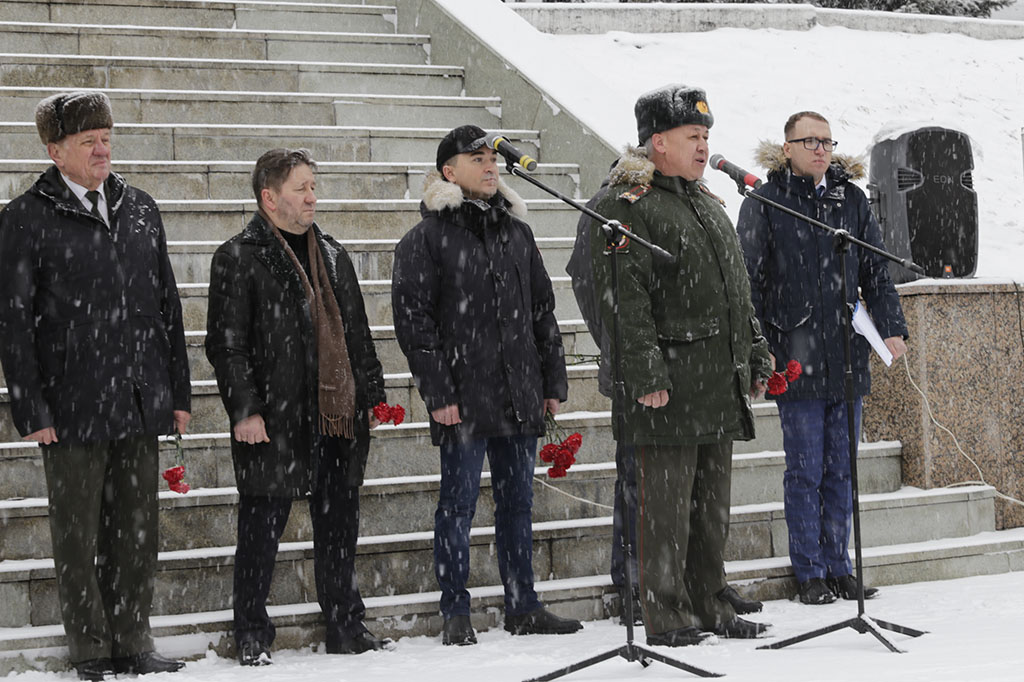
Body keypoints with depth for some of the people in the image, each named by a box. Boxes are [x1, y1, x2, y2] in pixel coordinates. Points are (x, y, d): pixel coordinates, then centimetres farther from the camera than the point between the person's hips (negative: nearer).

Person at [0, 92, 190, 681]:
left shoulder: (140, 210, 12)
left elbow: (167, 304, 16)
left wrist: (179, 391, 11)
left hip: (141, 407, 5)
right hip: (72, 409, -5)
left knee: (137, 532, 9)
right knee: (79, 536, 3)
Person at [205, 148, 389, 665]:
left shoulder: (332, 255, 17)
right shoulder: (238, 258, -4)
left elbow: (358, 335, 22)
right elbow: (226, 344, -8)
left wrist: (372, 394, 16)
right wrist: (244, 409, -14)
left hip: (339, 419, 6)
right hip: (275, 424, -6)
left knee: (339, 528, 11)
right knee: (262, 531, 0)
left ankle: (346, 627, 21)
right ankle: (252, 636, 10)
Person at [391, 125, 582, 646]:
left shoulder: (516, 231, 14)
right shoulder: (426, 238, -4)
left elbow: (542, 310, 18)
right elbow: (413, 319, -8)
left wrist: (553, 381, 13)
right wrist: (437, 392, -14)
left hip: (519, 399, 5)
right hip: (464, 400, -5)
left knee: (518, 502, 11)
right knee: (459, 503, 0)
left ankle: (523, 608, 19)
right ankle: (456, 616, 7)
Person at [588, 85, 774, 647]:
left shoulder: (706, 204, 20)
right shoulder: (625, 206, -9)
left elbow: (738, 291, 26)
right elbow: (624, 298, -16)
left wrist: (755, 357, 21)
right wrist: (645, 374, -21)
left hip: (720, 387, 9)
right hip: (668, 388, -9)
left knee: (712, 505, 13)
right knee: (666, 506, -4)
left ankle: (709, 606, 22)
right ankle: (667, 616, 3)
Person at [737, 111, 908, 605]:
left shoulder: (852, 201, 10)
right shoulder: (764, 204, -1)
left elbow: (876, 275, 14)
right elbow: (749, 284, -2)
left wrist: (892, 329, 2)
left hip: (847, 360, 4)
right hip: (795, 361, -4)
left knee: (840, 470, 9)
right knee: (805, 472, 0)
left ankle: (839, 568, 18)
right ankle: (810, 574, 9)